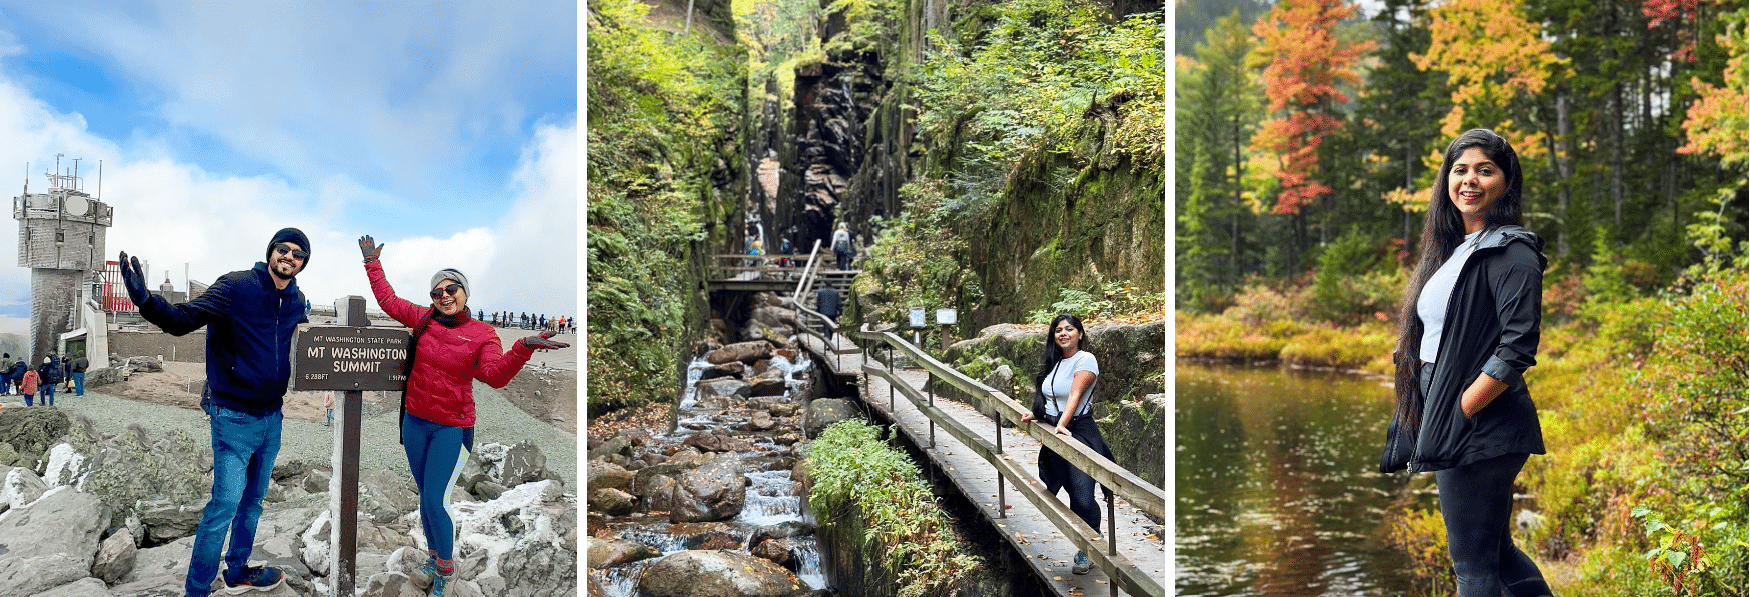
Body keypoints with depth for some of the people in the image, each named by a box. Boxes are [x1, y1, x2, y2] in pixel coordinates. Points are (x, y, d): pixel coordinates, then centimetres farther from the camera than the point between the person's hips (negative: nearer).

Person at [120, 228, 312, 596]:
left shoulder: (296, 301, 5)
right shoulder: (236, 287, -14)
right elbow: (183, 320, -23)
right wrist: (146, 300, -38)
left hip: (272, 417, 7)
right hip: (235, 417, -7)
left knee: (253, 500, 19)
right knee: (225, 504, -7)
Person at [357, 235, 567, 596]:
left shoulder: (482, 334, -10)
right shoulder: (423, 319, 1)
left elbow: (495, 374, -25)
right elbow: (387, 300, 14)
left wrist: (523, 349, -41)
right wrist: (373, 262, 16)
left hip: (452, 429, -4)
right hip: (415, 422, 4)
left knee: (435, 502, -6)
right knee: (425, 496, 16)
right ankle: (433, 557, 35)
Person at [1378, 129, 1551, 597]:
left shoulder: (1512, 254, -11)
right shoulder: (1452, 249, 15)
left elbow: (1517, 350, -19)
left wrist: (1460, 410, -17)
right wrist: (1431, 422, 9)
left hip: (1480, 428, -9)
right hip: (1445, 424, 9)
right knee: (1495, 549, 20)